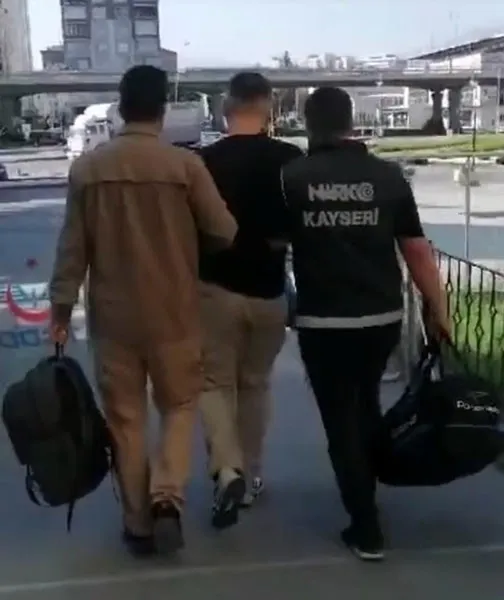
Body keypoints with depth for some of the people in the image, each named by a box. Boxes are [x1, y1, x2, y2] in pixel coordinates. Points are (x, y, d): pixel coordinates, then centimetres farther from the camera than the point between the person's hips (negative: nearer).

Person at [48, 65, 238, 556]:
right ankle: (167, 496, -1)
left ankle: (138, 522, 20)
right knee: (179, 404, 17)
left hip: (111, 315, 2)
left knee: (124, 418, 12)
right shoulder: (185, 164, -10)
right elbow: (225, 233, -5)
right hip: (173, 313, -1)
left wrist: (61, 306, 8)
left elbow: (72, 247, -1)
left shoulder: (87, 168, -3)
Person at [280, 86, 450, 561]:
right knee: (366, 404, 26)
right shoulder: (387, 176, -3)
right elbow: (416, 250, -1)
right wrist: (438, 311, 7)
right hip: (383, 317, 3)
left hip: (322, 321, -3)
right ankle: (366, 487, 43)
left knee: (340, 419, 9)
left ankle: (366, 528, 12)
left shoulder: (291, 178, -6)